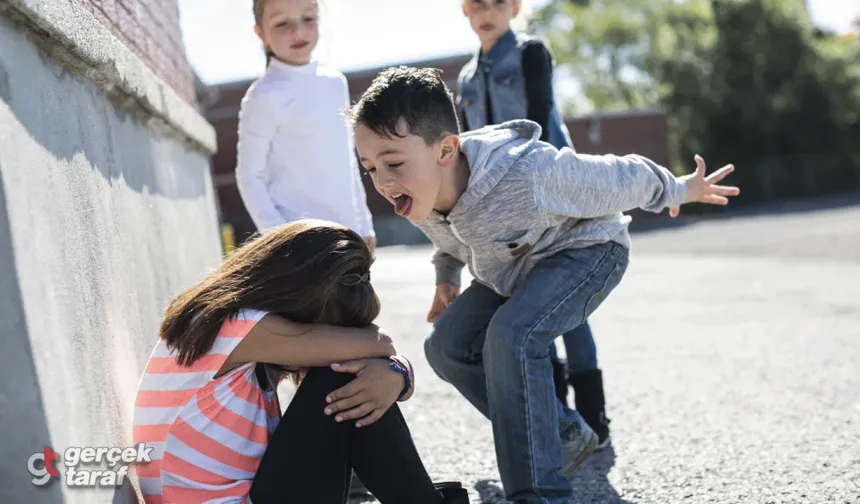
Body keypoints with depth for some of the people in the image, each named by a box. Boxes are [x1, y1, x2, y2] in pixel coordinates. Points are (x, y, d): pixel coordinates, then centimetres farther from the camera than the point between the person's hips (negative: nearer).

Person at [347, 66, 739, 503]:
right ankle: (566, 436, 11)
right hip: (513, 269, 8)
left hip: (586, 249, -8)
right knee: (447, 346, -5)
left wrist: (680, 190, -7)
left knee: (511, 335, -32)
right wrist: (446, 275, 5)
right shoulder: (417, 196, -19)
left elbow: (621, 179, -22)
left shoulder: (528, 175, -41)